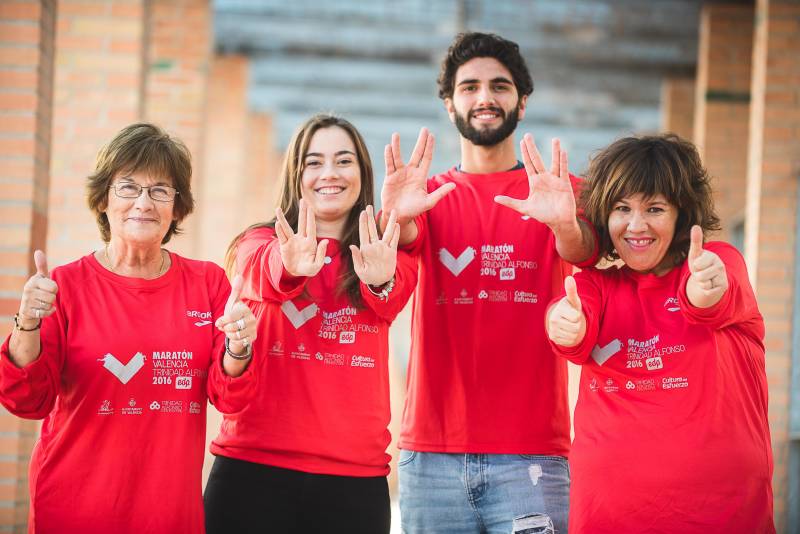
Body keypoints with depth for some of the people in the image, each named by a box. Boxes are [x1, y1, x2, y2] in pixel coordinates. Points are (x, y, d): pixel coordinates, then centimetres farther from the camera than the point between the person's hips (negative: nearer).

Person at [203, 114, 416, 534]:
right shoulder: (258, 246, 5)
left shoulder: (386, 256, 7)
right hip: (253, 467, -1)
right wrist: (289, 267, -41)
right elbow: (263, 271, -18)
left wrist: (381, 280, -37)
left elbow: (391, 300, -15)